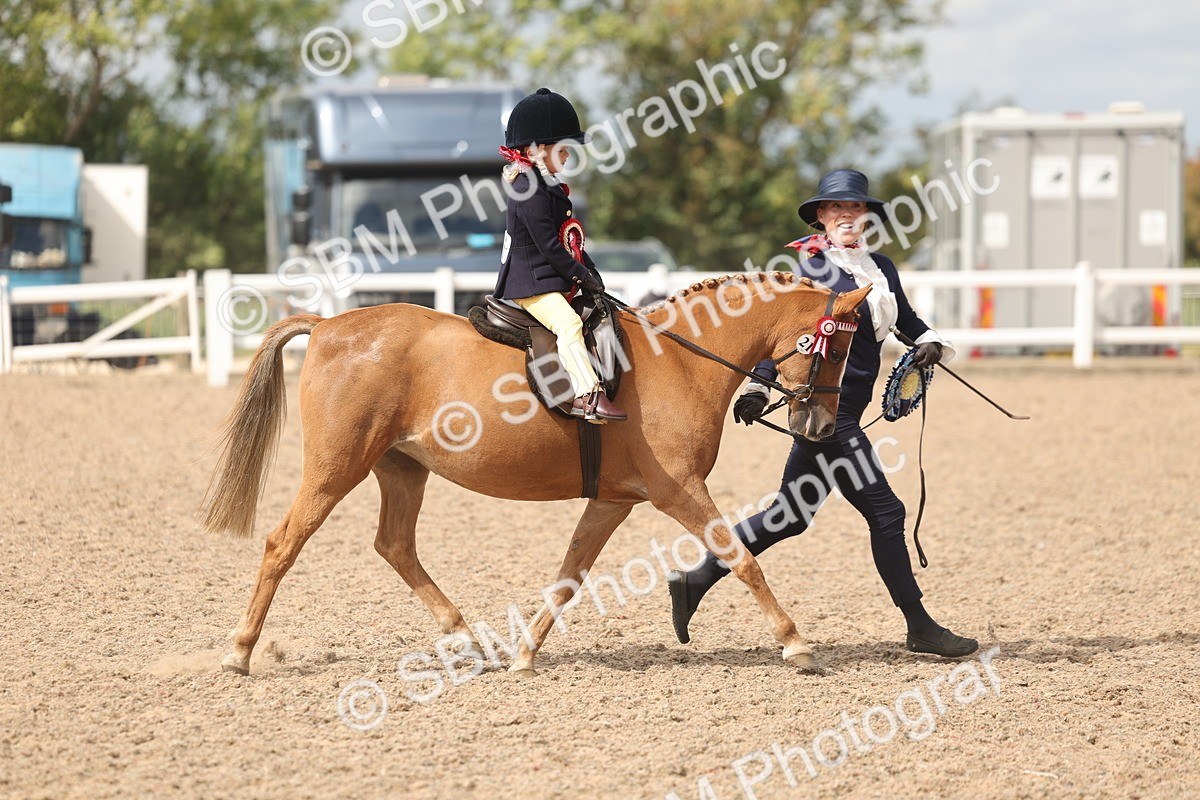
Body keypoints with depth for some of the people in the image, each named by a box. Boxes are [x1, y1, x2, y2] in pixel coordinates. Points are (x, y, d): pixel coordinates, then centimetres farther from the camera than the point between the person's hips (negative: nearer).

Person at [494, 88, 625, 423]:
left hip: (553, 281, 11)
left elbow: (571, 239, 22)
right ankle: (586, 394, -38)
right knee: (567, 323, -28)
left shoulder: (551, 187, 17)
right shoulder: (529, 191, -16)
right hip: (531, 282, -11)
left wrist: (590, 270, 11)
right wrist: (581, 275, -14)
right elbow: (548, 245, -20)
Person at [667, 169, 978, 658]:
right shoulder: (809, 268, -9)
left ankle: (695, 580, 21)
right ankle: (920, 628, 4)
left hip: (845, 411, 9)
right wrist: (759, 389, -20)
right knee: (885, 511, -5)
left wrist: (930, 343, 1)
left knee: (791, 516, 14)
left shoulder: (882, 268, 12)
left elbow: (907, 320, 21)